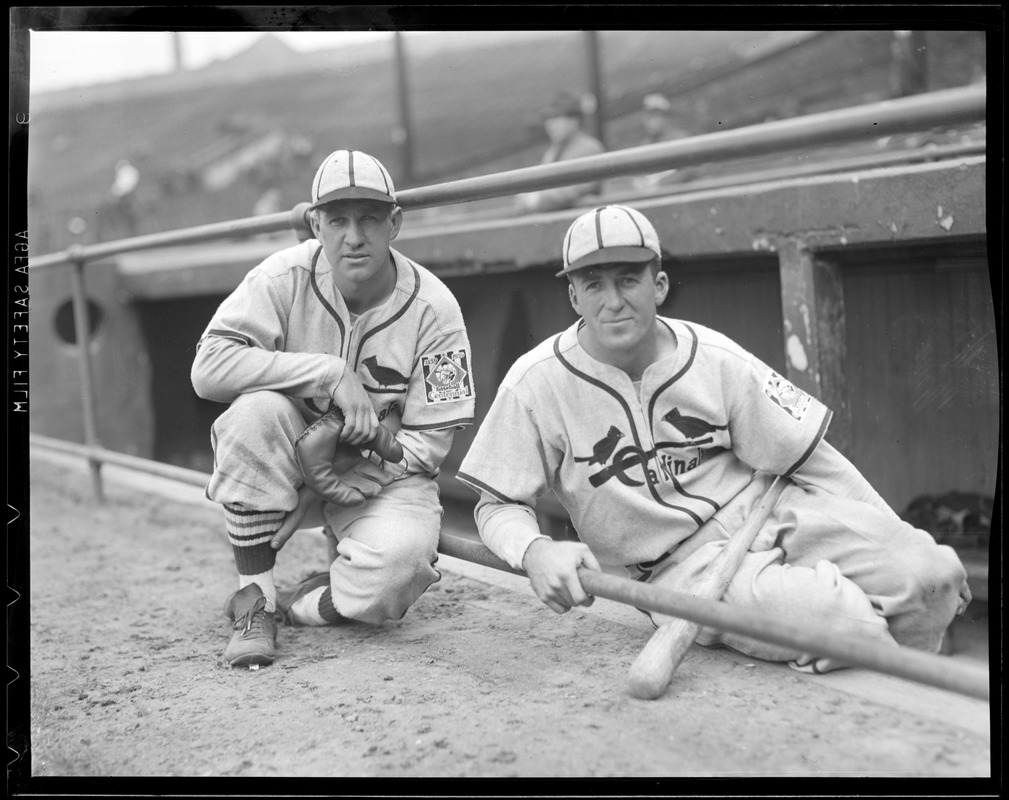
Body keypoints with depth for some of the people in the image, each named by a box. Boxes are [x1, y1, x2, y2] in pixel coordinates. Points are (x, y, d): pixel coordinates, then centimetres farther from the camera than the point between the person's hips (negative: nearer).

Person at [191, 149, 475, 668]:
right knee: (257, 411, -32)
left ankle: (300, 605, 2)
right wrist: (330, 373, -30)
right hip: (294, 457, 1)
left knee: (395, 565, -32)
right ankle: (254, 598, -18)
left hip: (382, 473, -1)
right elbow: (208, 367, -24)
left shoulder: (433, 308, -13)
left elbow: (428, 440, -10)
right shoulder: (285, 278, -13)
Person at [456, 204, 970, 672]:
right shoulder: (537, 383, -10)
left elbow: (814, 461, 2)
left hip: (767, 514, 3)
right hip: (679, 569, -3)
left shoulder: (716, 360, -5)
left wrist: (899, 543, -2)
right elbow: (498, 505, -3)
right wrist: (534, 552, -26)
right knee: (840, 619, -30)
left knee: (931, 574, -18)